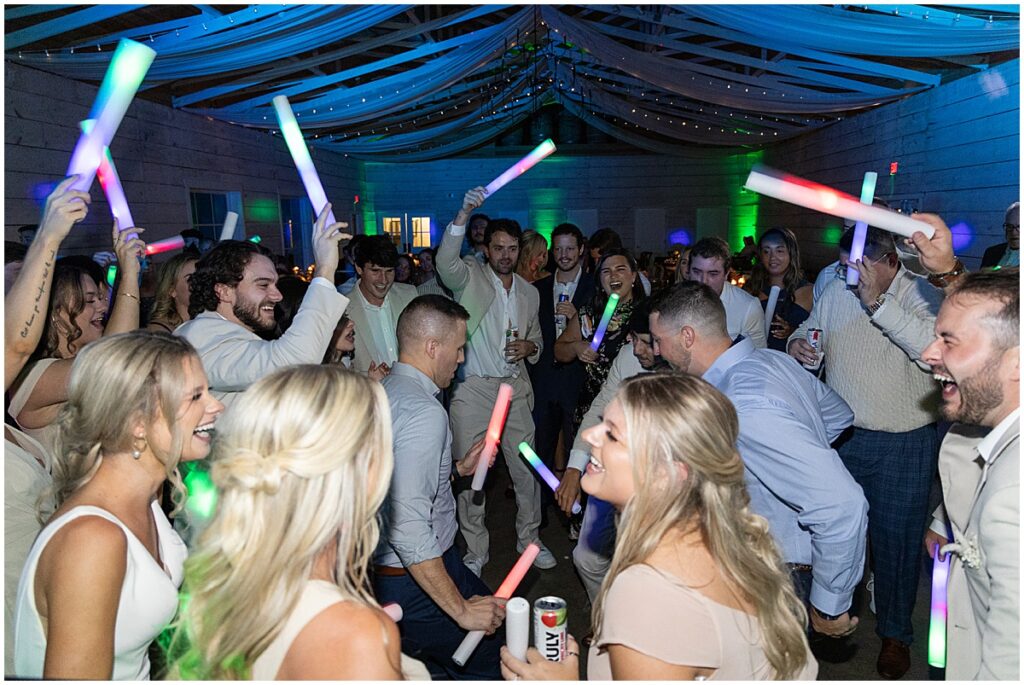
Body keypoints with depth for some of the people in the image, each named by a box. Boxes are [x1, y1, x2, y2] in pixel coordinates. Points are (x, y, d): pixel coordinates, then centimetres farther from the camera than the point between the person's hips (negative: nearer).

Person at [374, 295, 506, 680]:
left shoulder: (385, 391, 5)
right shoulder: (424, 413, -25)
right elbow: (409, 529, -30)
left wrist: (459, 468, 16)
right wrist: (460, 609, -23)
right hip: (416, 577, -9)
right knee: (486, 663, 3)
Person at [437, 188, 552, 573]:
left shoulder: (529, 292, 11)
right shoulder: (469, 277, -3)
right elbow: (446, 262, -27)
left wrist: (529, 347, -3)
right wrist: (464, 214, -39)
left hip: (516, 389, 4)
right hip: (472, 389, -4)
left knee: (526, 468, 10)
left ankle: (529, 538, 31)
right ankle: (475, 549, 21)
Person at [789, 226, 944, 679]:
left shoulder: (921, 294, -12)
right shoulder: (836, 290, 3)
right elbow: (811, 332, 15)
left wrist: (877, 301, -31)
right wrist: (798, 344, -9)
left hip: (902, 444, -4)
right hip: (840, 436, 4)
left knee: (895, 539, 10)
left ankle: (895, 633, 33)